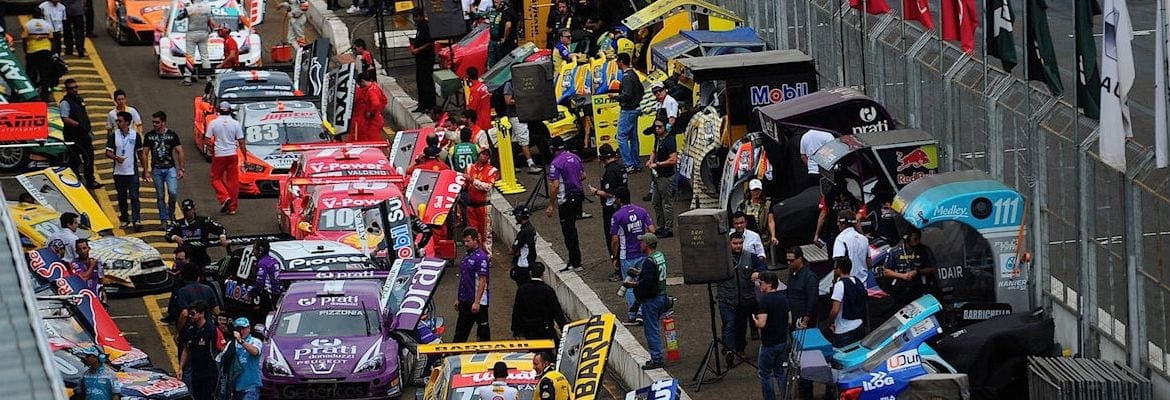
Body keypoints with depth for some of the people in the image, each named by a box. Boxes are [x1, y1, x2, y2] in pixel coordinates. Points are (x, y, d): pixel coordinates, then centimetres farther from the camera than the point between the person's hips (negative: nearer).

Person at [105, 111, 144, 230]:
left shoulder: (135, 135, 1)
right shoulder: (113, 135, 1)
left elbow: (140, 153, 9)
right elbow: (108, 152, -2)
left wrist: (144, 169, 9)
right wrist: (116, 158, -24)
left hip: (132, 171, -2)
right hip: (119, 171, 2)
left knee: (134, 197, -10)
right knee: (122, 197, 9)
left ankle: (136, 220, -15)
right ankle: (124, 220, 20)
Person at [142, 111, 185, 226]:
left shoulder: (172, 135, 2)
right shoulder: (149, 136, 5)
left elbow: (179, 152, 5)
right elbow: (145, 154, 8)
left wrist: (181, 169, -2)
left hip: (170, 168, -2)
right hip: (156, 169, 2)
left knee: (173, 192, -17)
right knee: (160, 196, 3)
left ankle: (171, 212, 8)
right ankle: (164, 220, 12)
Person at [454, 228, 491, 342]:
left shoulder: (481, 257, -14)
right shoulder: (466, 255, 12)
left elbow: (482, 281, -18)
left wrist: (477, 302, -22)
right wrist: (457, 299, 18)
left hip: (477, 302, -9)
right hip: (465, 300, 9)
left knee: (483, 330, 2)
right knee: (460, 332, 13)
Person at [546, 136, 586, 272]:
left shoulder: (556, 163, -17)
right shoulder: (575, 157, 5)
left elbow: (555, 186, -20)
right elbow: (583, 175, 15)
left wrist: (551, 205, -15)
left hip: (565, 199, -8)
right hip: (578, 195, 8)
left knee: (568, 230, -1)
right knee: (572, 228, 19)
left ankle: (576, 263, 0)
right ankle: (573, 260, 24)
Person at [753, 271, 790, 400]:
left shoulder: (765, 300, -19)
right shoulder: (783, 298, 5)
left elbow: (761, 324, -24)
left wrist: (754, 319, -5)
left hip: (769, 344, -7)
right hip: (783, 342, 7)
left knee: (765, 375, 4)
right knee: (780, 372, 17)